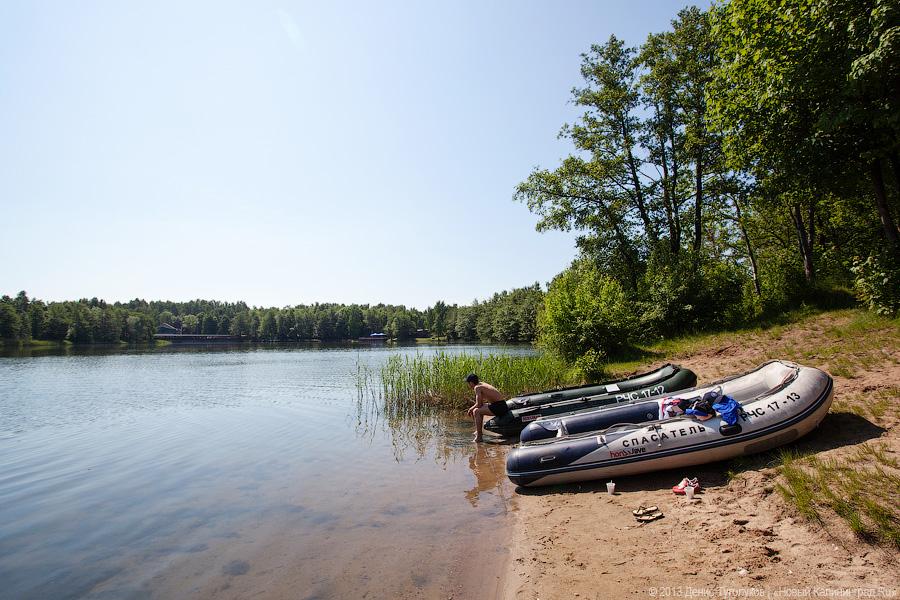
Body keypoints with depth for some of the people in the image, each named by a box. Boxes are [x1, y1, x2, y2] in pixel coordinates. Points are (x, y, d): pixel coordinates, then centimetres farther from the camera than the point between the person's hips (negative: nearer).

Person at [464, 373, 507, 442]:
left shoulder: (477, 387, -11)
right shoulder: (482, 384, 16)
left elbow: (478, 404, -15)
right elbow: (480, 403, 24)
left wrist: (470, 409, 1)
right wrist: (471, 408, 19)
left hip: (500, 407, -10)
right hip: (500, 406, 10)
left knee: (476, 411, -16)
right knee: (479, 409, 26)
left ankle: (479, 437, -13)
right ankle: (478, 431, 33)